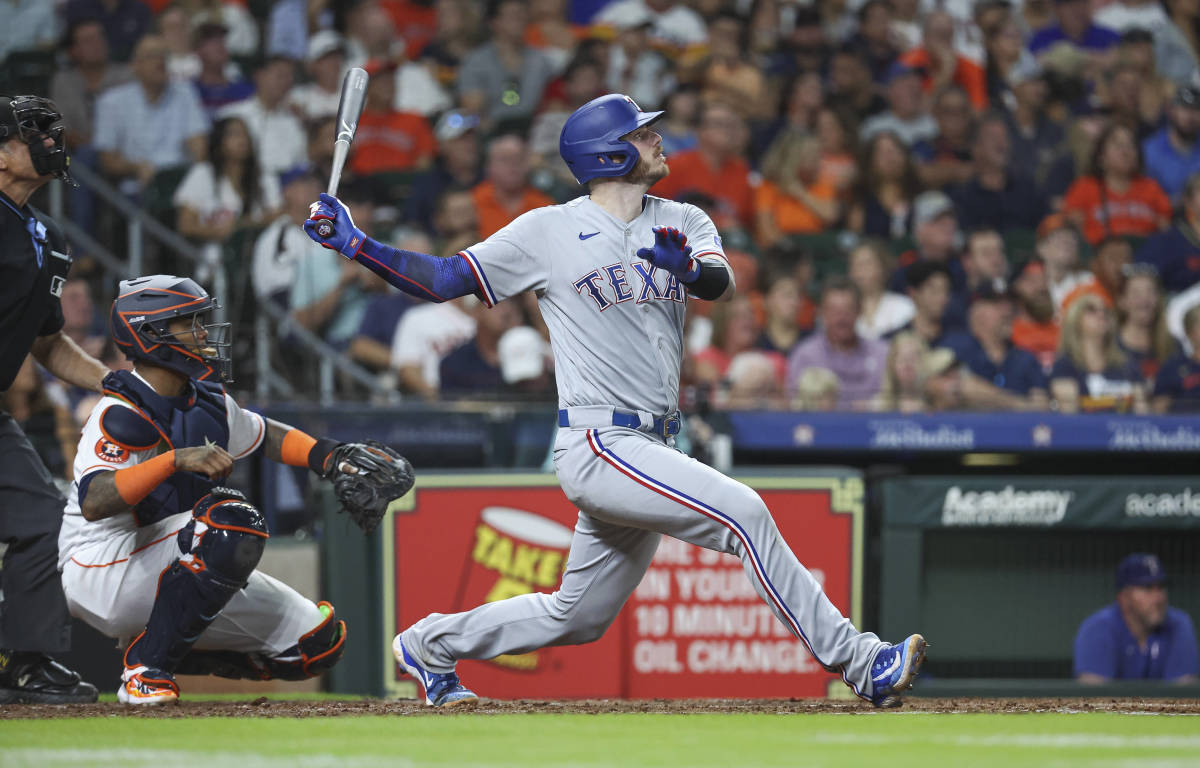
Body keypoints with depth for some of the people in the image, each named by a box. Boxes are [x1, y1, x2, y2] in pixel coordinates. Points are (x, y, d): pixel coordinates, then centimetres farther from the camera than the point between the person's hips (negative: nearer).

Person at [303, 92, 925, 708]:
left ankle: (431, 644, 32)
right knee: (742, 513, -22)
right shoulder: (548, 230, 0)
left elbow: (722, 284, -8)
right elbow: (443, 279, 5)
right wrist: (355, 243, -5)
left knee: (576, 618, 13)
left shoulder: (683, 222, 12)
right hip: (598, 444, -6)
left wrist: (690, 269, -31)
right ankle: (857, 663, -22)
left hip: (649, 449, 6)